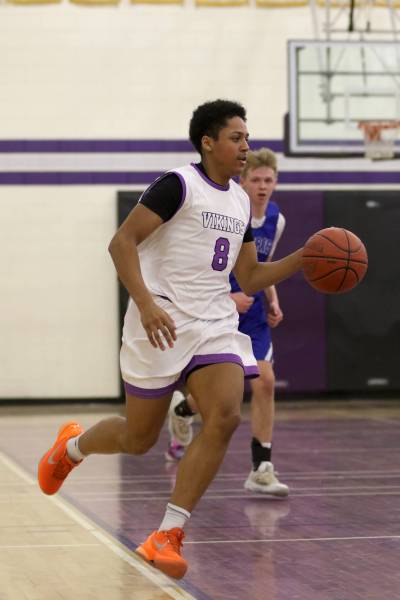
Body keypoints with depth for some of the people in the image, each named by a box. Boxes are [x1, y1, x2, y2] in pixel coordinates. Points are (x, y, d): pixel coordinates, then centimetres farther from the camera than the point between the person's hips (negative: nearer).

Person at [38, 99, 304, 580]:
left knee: (225, 416, -19)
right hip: (162, 324, -6)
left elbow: (249, 279, 19)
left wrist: (304, 258, 6)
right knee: (140, 438, 5)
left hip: (216, 325, 6)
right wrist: (145, 303, -27)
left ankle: (166, 536, -13)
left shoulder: (240, 202, 13)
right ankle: (72, 445, 41)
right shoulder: (178, 185, -10)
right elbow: (122, 242, -16)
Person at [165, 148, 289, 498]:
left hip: (252, 315, 5)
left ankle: (262, 470, -6)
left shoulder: (276, 220, 2)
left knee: (265, 381, -12)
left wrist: (273, 301, 5)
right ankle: (181, 409, 39)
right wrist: (225, 298, -23)